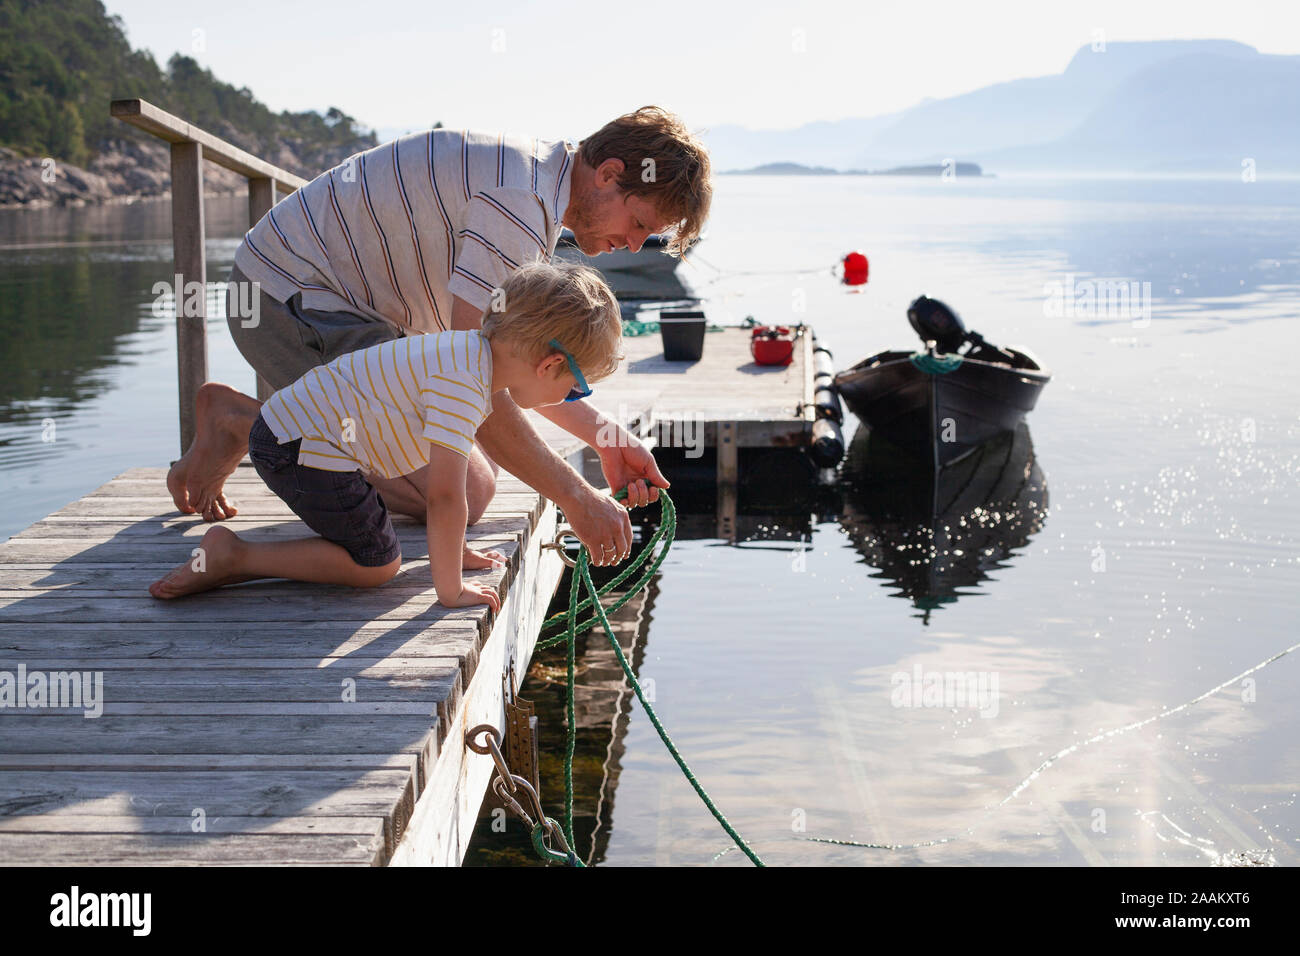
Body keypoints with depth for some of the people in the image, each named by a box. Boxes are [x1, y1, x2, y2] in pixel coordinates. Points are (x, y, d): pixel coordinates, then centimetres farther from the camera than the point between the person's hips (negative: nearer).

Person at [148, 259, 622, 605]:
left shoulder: (474, 349, 8)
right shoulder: (464, 385, -25)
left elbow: (442, 459, 19)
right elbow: (445, 495, -29)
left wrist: (450, 548, 21)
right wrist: (450, 590, -21)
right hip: (303, 446, -10)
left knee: (373, 541, 18)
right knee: (376, 563, -3)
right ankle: (233, 557, -5)